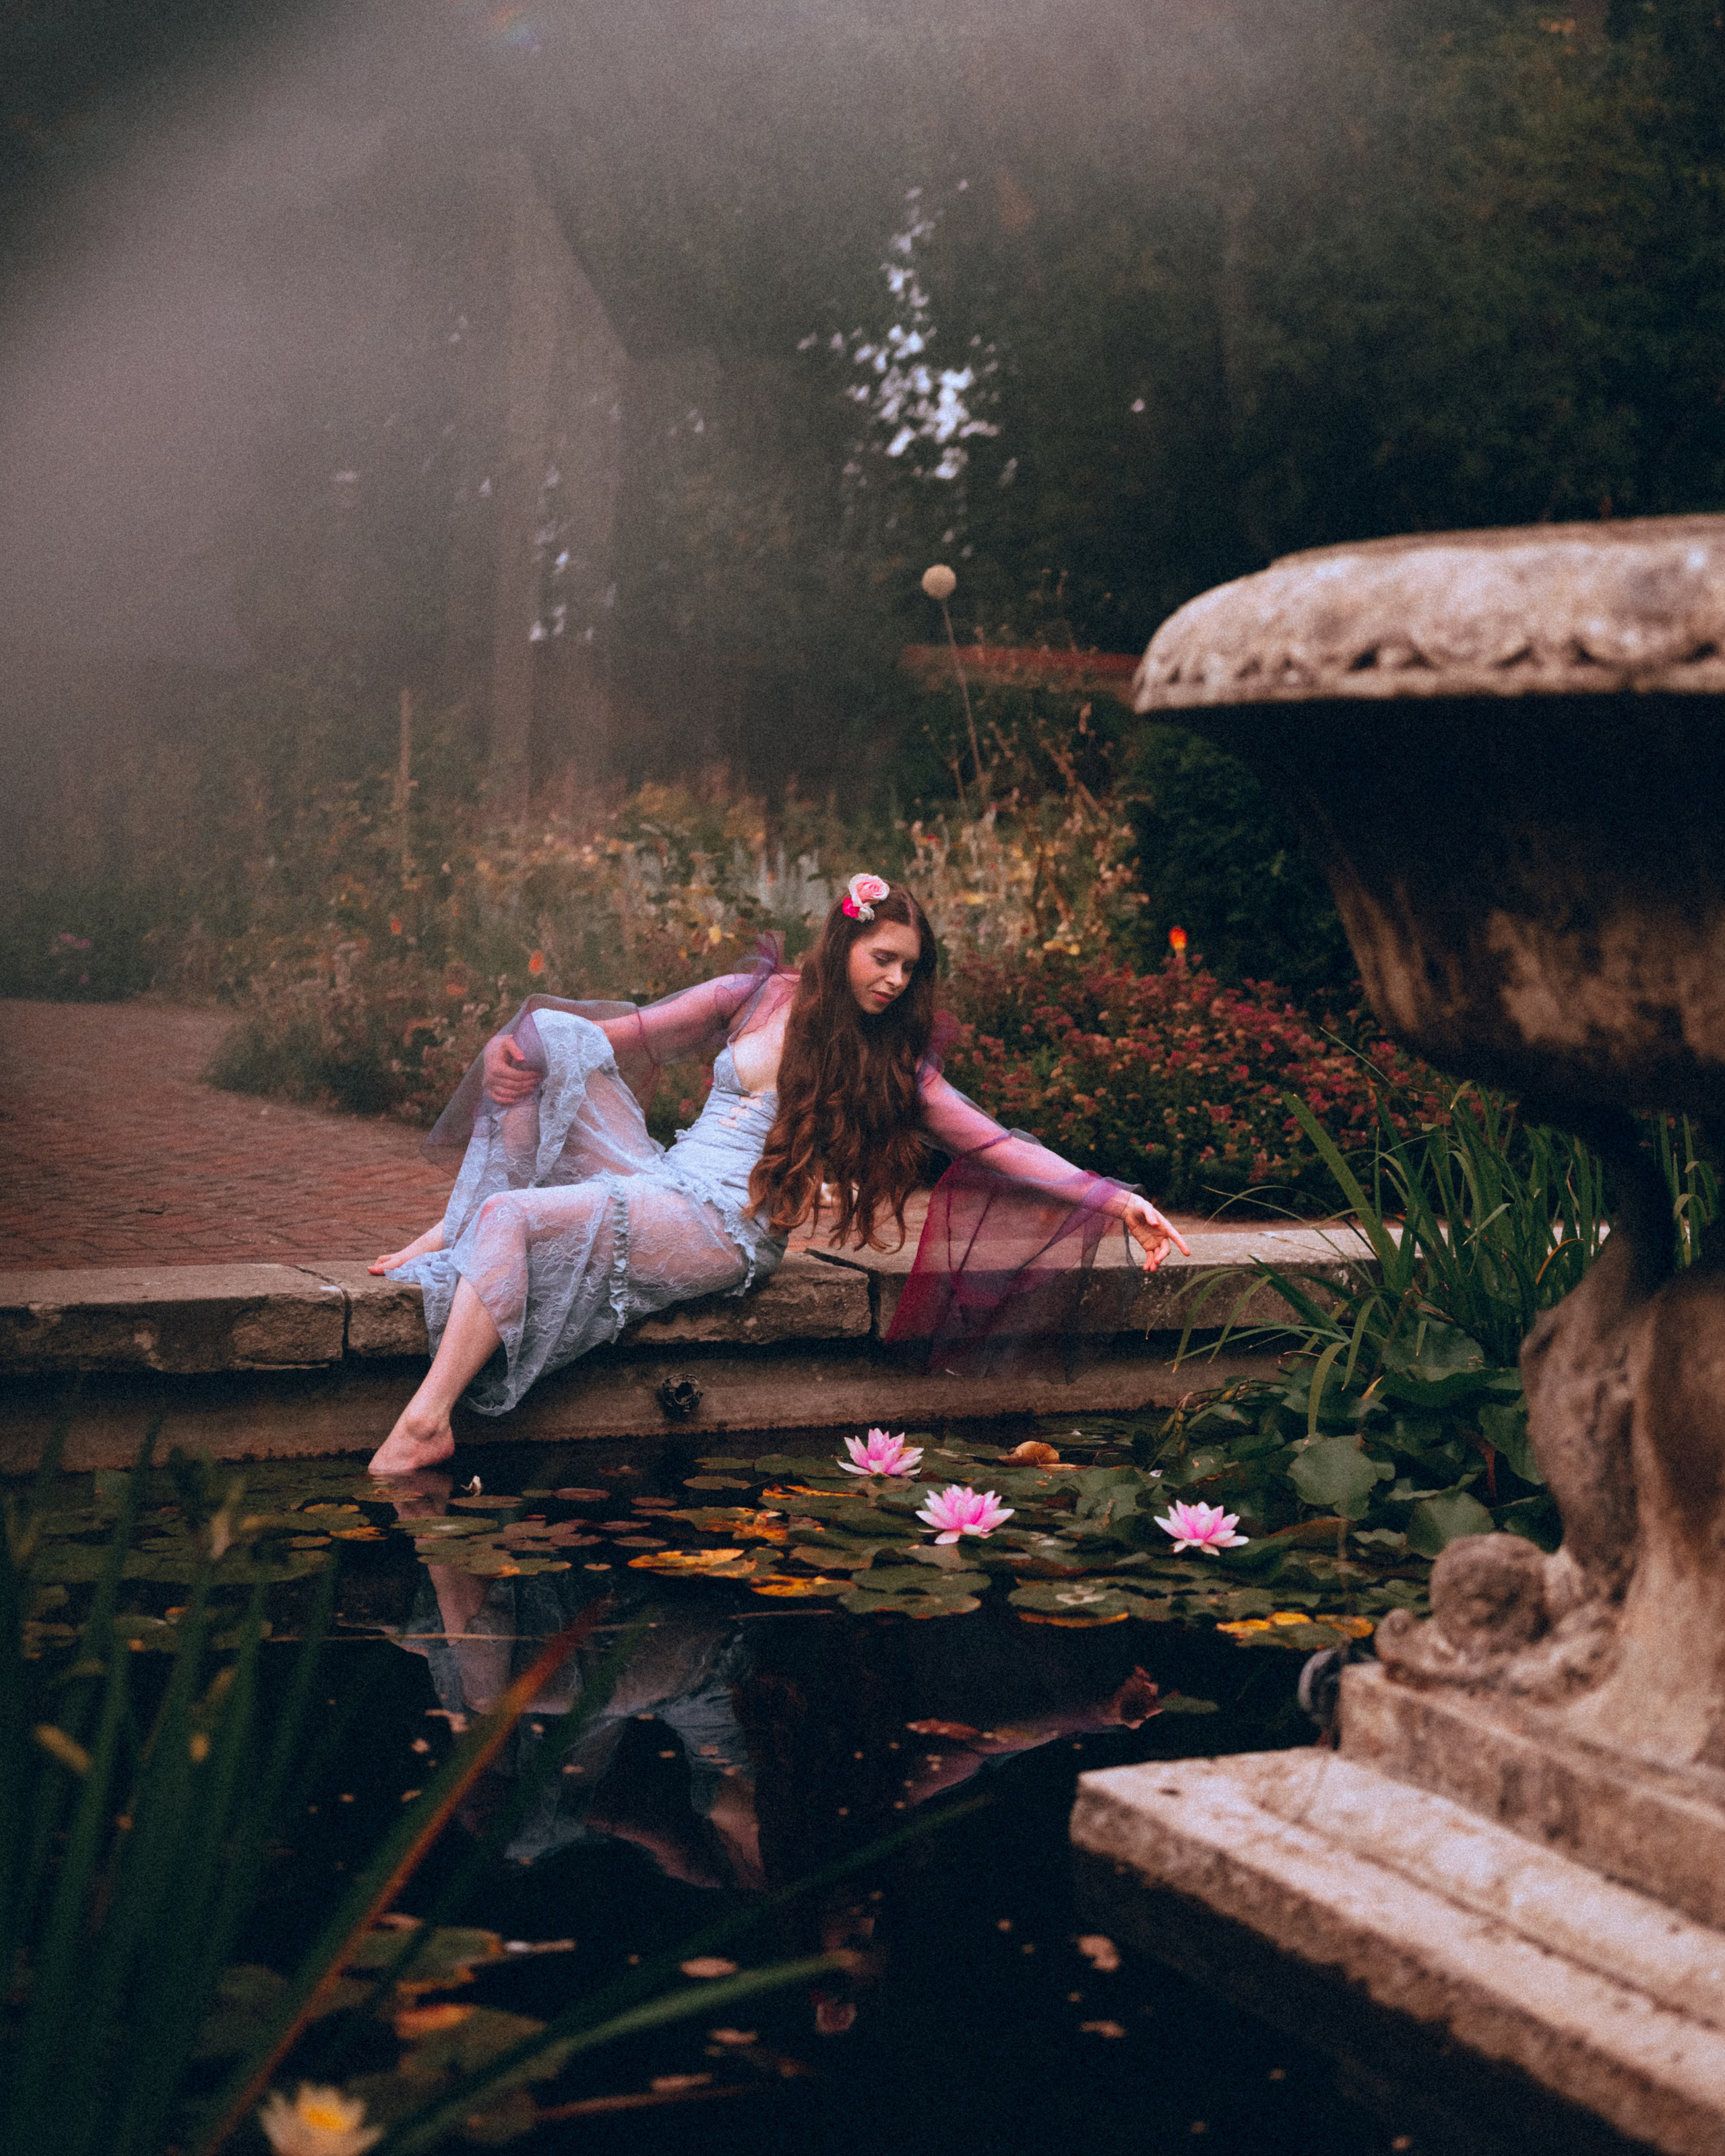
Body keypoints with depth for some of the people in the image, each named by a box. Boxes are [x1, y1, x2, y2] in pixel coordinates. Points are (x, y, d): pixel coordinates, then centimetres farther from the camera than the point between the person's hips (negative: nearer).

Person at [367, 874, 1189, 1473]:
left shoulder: (894, 1062, 4)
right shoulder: (761, 997, 8)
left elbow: (995, 1143, -2)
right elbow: (631, 1034, 10)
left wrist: (1114, 1199, -13)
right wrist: (527, 1047, -6)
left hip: (721, 1233, -4)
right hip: (655, 1178, 4)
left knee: (512, 1219, -26)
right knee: (550, 1039, -12)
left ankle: (427, 1422, -25)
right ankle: (458, 1227, -7)